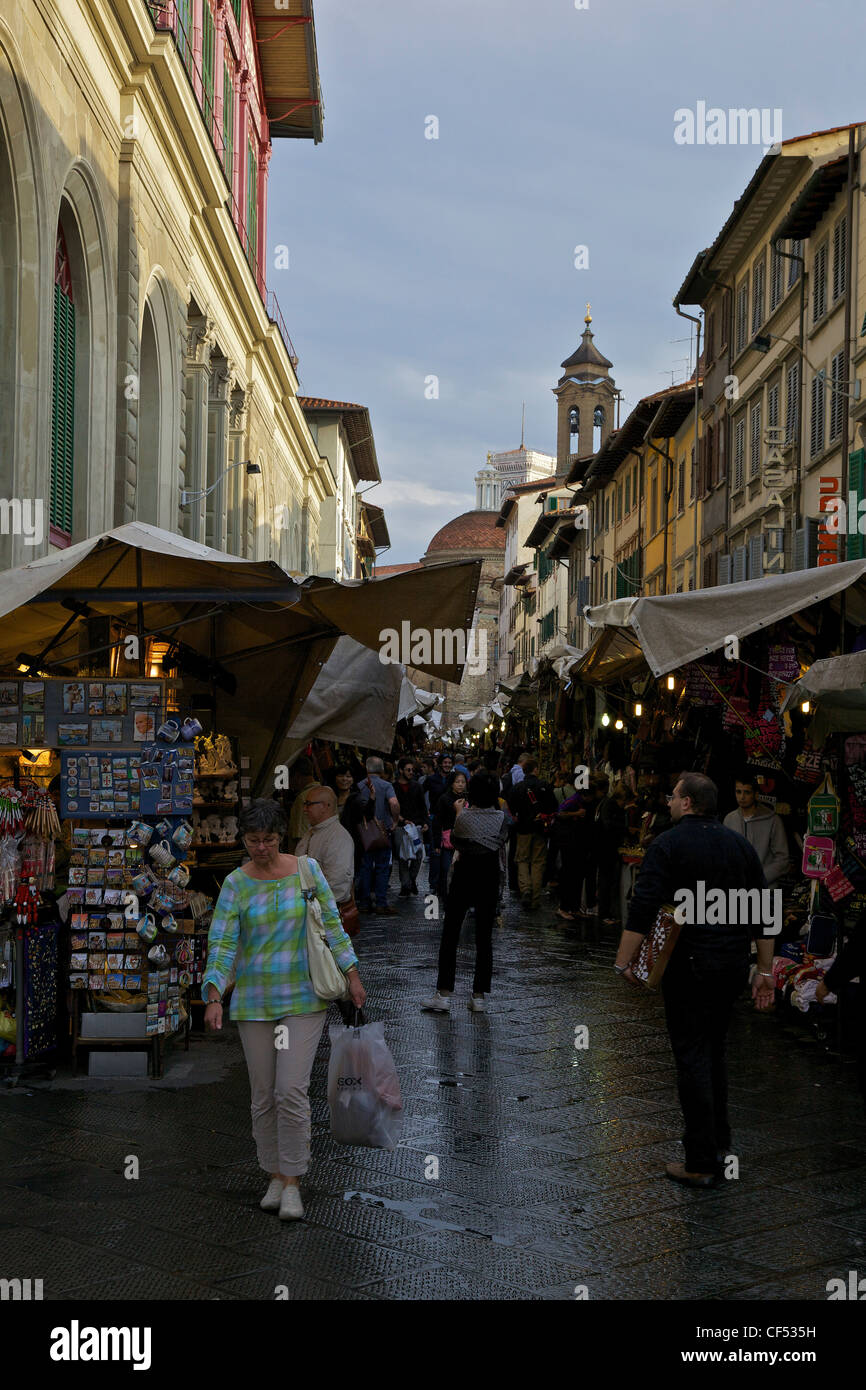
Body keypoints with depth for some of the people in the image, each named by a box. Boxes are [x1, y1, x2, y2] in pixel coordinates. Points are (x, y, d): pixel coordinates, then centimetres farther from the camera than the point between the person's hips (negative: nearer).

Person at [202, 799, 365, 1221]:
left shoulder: (306, 869, -1)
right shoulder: (235, 884, -4)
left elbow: (331, 923, 6)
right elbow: (221, 944, -11)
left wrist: (352, 974, 3)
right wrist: (214, 997, -23)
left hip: (303, 998, -1)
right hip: (254, 1002, 1)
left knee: (292, 1091, -9)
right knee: (263, 1095, 7)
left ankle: (292, 1184, 1)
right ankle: (275, 1177, 22)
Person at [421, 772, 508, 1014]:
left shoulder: (464, 816, -11)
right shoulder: (500, 817, -4)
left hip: (464, 876, -3)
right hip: (489, 878, 3)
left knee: (450, 936, 4)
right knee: (484, 938, 8)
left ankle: (444, 994, 0)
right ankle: (479, 996, 8)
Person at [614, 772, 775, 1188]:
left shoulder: (667, 845, -8)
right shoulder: (739, 844, 9)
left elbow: (643, 909, -17)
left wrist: (623, 962, -13)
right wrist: (765, 971, 15)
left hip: (689, 965, -6)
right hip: (732, 965, 6)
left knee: (692, 1059, -2)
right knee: (714, 1052, 19)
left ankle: (701, 1163, -1)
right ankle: (718, 1146, 24)